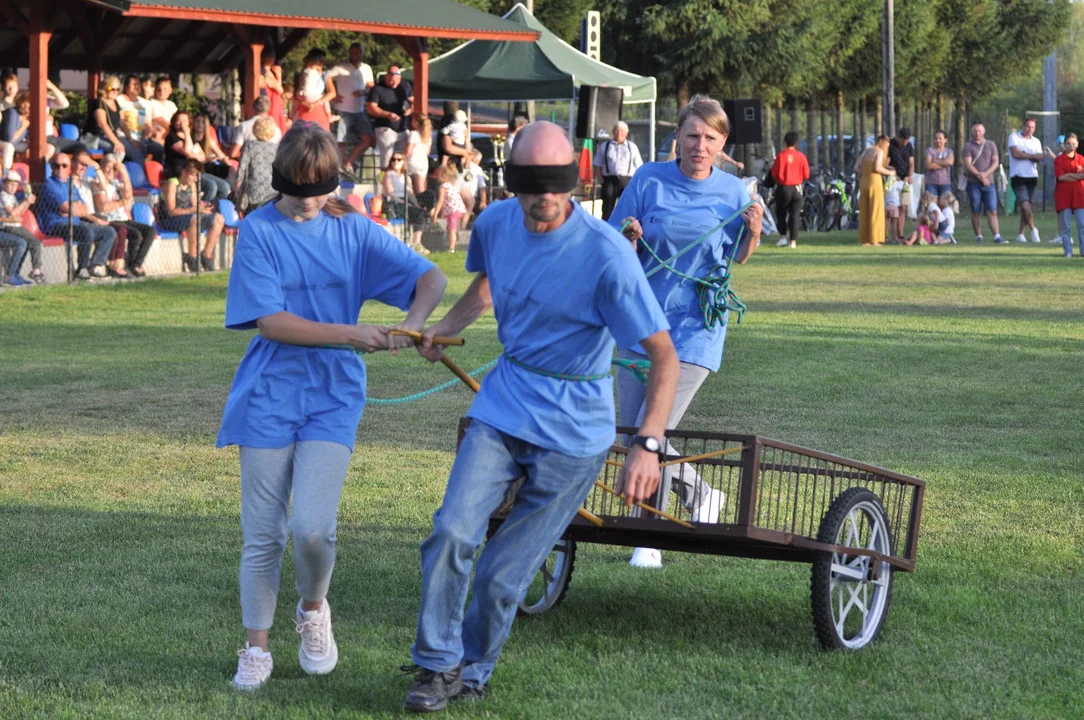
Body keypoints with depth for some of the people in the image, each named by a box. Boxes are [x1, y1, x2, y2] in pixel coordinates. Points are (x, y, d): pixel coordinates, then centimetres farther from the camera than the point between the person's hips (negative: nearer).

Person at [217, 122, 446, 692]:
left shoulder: (351, 229, 2)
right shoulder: (259, 231, -5)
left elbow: (431, 277, 2)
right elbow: (269, 321, -13)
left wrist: (414, 320, -19)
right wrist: (351, 335, -20)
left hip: (332, 398, 1)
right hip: (270, 395, -1)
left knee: (312, 526, -14)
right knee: (263, 535, 5)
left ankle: (313, 610, 16)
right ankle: (256, 649, 21)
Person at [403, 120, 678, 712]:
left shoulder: (606, 254, -21)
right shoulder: (496, 224, -3)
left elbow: (663, 356, -22)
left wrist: (647, 444, -33)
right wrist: (444, 328, 4)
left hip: (572, 432, -4)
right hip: (503, 406, 4)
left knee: (503, 574, -1)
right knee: (453, 531, -16)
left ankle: (471, 672, 24)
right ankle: (438, 664, 2)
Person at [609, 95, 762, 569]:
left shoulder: (732, 191, 1)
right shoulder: (650, 179, -2)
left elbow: (736, 257, 13)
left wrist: (752, 232, -7)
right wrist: (629, 238, -20)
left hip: (696, 327, -2)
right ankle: (699, 495, 34)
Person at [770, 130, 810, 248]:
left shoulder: (781, 156, -9)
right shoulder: (801, 156, -6)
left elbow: (774, 173, -5)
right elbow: (806, 175, -1)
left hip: (783, 188, -1)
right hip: (797, 188, 1)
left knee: (781, 212, 15)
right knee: (795, 215, 6)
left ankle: (783, 236, 7)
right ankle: (793, 241, 3)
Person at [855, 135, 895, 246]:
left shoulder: (866, 151, 17)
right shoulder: (880, 151, -2)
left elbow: (856, 168, 12)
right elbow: (877, 168, -16)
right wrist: (889, 173, -2)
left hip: (864, 181, 6)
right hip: (875, 181, -6)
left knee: (864, 212, 7)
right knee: (876, 212, -2)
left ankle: (864, 240, 6)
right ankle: (874, 239, -4)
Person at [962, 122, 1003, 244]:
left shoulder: (991, 145, 12)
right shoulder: (968, 146, 5)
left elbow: (995, 162, 4)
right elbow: (968, 164, -5)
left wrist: (985, 173, -12)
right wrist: (979, 176, -14)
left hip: (989, 183, 1)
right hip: (973, 183, -1)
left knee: (992, 211, -7)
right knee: (976, 211, 1)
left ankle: (997, 236, -12)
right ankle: (979, 236, 7)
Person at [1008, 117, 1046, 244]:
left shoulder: (1036, 142, 15)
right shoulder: (1014, 137, 2)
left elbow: (1039, 158, 3)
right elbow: (1015, 153, -12)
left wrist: (1024, 155, -14)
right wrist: (1032, 156, -4)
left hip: (1032, 176, 4)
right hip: (1018, 177, -4)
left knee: (1025, 207, 4)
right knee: (1025, 205, -16)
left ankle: (1021, 234, 8)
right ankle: (1033, 230, -5)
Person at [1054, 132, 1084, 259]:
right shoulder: (1059, 159, 3)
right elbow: (1060, 177, -10)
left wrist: (1069, 175, -13)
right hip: (1063, 195, -2)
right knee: (1066, 226, -2)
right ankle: (1068, 252, 2)